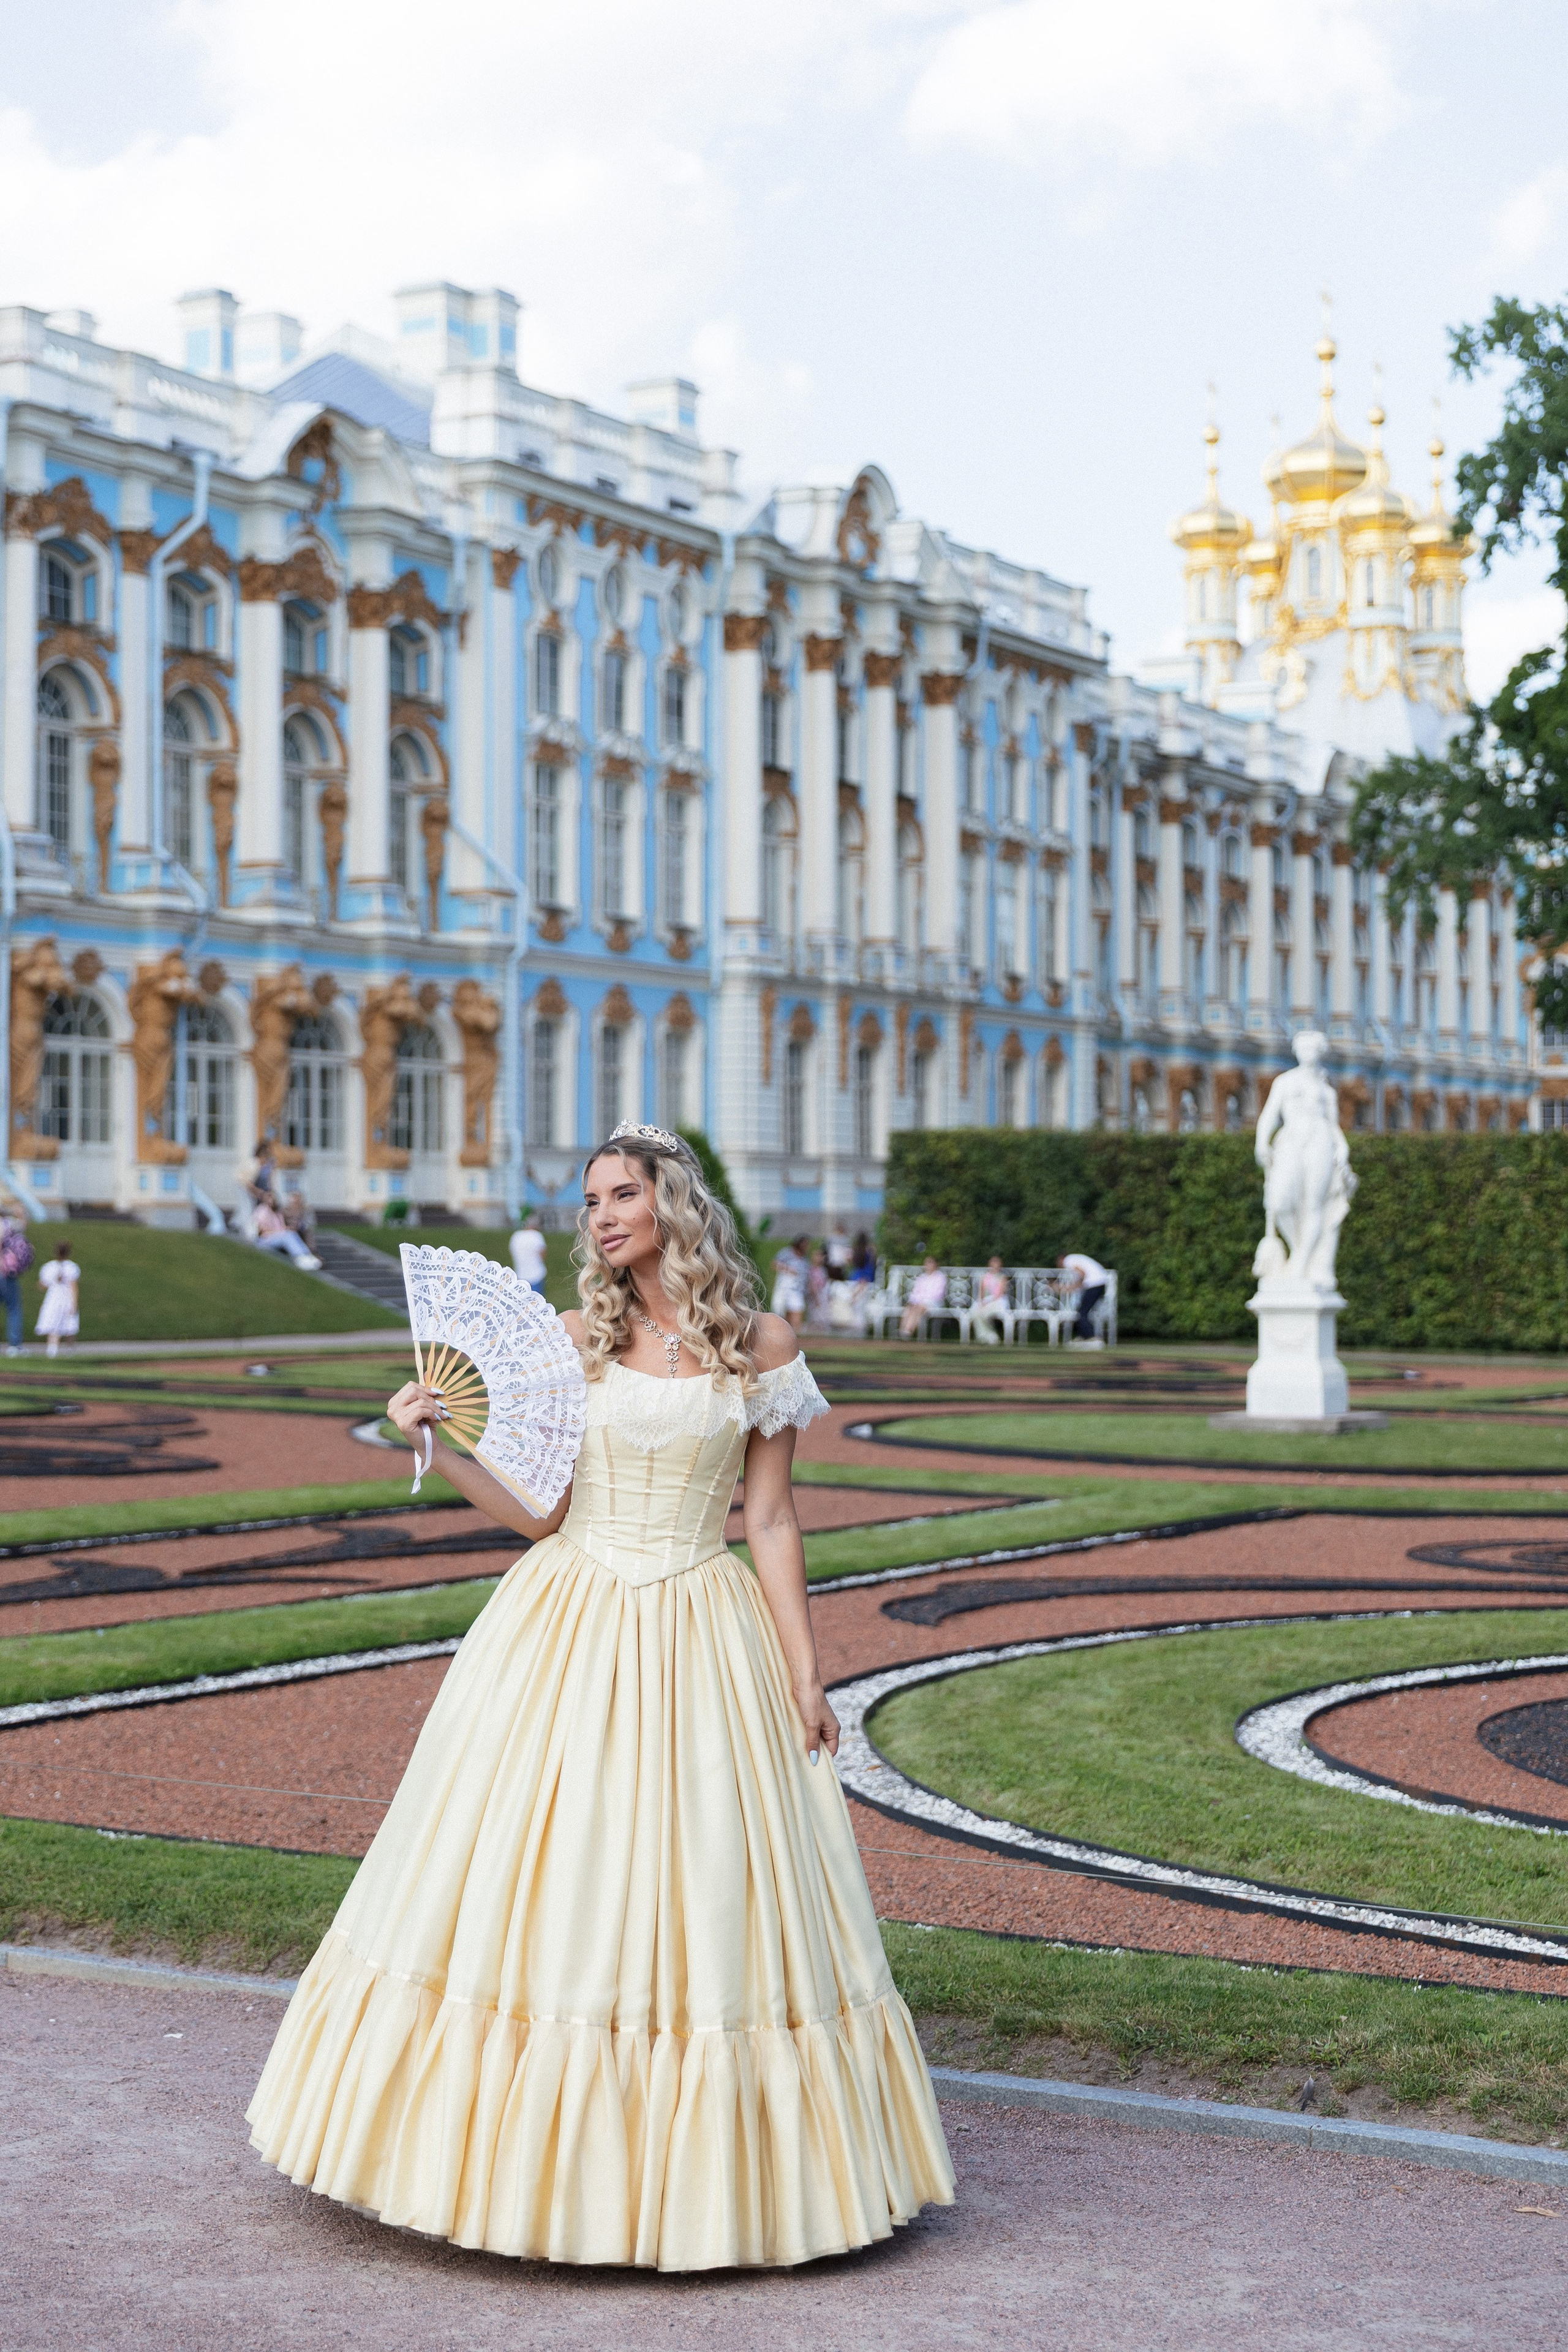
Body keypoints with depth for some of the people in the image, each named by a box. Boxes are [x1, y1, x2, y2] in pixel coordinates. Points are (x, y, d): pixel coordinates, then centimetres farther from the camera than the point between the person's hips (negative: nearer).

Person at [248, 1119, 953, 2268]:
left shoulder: (760, 1344, 1)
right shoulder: (567, 1339, 4)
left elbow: (773, 1520, 2)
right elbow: (539, 1511, 1)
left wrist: (805, 1674, -1)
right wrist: (440, 1440, -12)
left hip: (703, 1640, -1)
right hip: (570, 1627, 1)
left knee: (704, 1892, 1)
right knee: (549, 1881, 2)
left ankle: (699, 2166, 14)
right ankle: (536, 2147, 16)